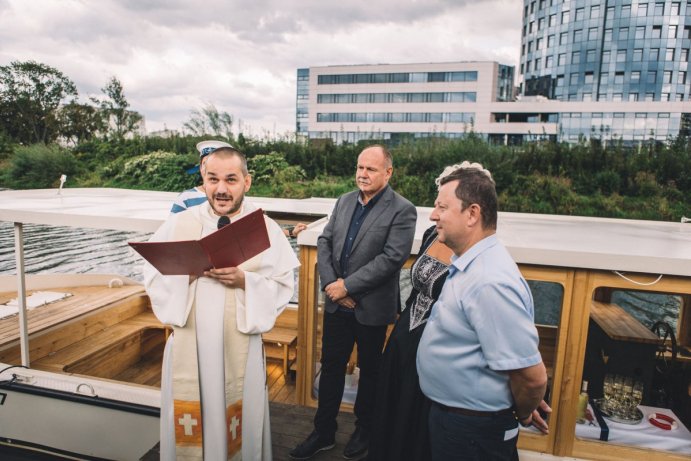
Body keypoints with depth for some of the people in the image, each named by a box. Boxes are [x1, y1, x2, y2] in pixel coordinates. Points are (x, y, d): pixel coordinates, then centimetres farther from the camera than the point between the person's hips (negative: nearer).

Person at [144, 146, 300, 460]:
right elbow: (153, 279, -1)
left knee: (238, 426, 14)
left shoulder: (266, 229, -4)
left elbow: (283, 288, -6)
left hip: (240, 347, -1)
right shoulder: (178, 224, -1)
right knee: (187, 425, 15)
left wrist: (244, 279, -21)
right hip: (188, 345, 1)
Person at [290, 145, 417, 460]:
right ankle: (323, 432, 33)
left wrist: (347, 286, -18)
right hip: (337, 304, 5)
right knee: (330, 367, 15)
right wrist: (330, 283, -11)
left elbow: (392, 258, -20)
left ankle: (363, 431, 38)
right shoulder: (344, 201, 6)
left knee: (369, 370, 15)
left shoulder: (402, 210, -12)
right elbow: (324, 242, 4)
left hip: (372, 307, -4)